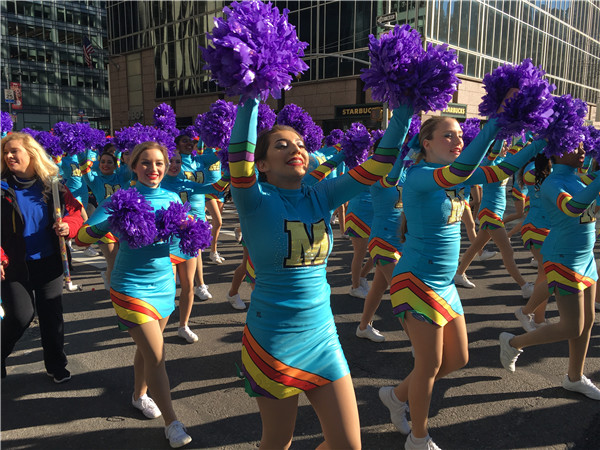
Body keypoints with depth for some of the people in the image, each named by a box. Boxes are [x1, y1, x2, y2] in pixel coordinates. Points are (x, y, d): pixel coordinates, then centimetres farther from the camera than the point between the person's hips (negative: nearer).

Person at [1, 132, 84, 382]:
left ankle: (56, 365, 27)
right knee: (20, 316, -4)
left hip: (49, 263, 2)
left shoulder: (53, 185, 0)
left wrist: (68, 226, -17)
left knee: (52, 315, 9)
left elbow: (75, 211, 5)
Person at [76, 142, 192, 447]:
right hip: (131, 287, -4)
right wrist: (113, 221, -33)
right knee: (156, 356, -5)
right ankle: (171, 423, 12)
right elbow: (82, 237, -15)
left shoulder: (172, 199, 1)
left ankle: (139, 395, 47)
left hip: (164, 283, 5)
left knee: (146, 348, 21)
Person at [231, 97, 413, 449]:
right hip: (272, 344, -4)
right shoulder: (257, 202, -11)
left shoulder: (322, 197, 0)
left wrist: (404, 112, -12)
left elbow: (378, 165, -6)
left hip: (323, 338, 4)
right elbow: (239, 159, -31)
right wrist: (250, 100, -34)